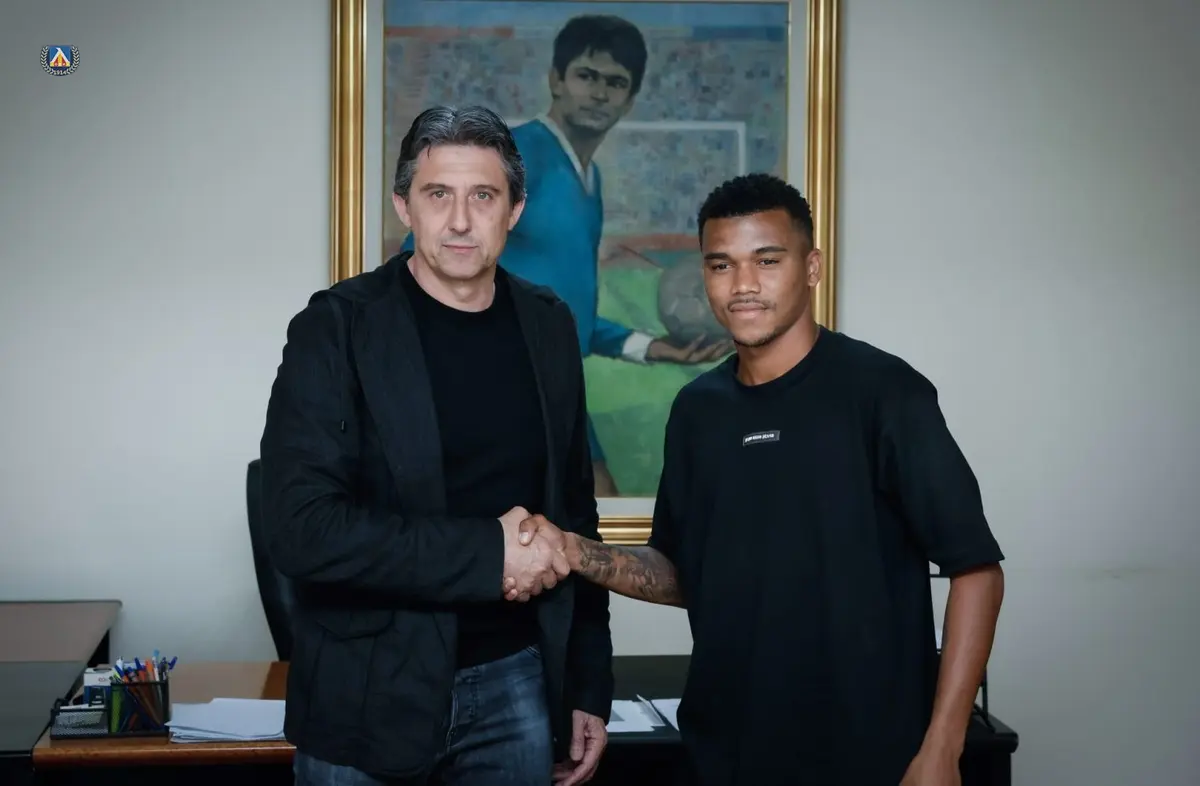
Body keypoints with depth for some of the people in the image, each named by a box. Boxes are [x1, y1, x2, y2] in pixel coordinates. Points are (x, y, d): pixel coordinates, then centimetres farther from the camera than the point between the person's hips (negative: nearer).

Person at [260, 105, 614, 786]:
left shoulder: (547, 326, 4)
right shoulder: (338, 327, -10)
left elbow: (575, 512, 10)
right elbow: (302, 528, -18)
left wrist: (590, 686, 9)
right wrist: (487, 552, -20)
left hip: (516, 684, 4)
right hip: (369, 697, -3)